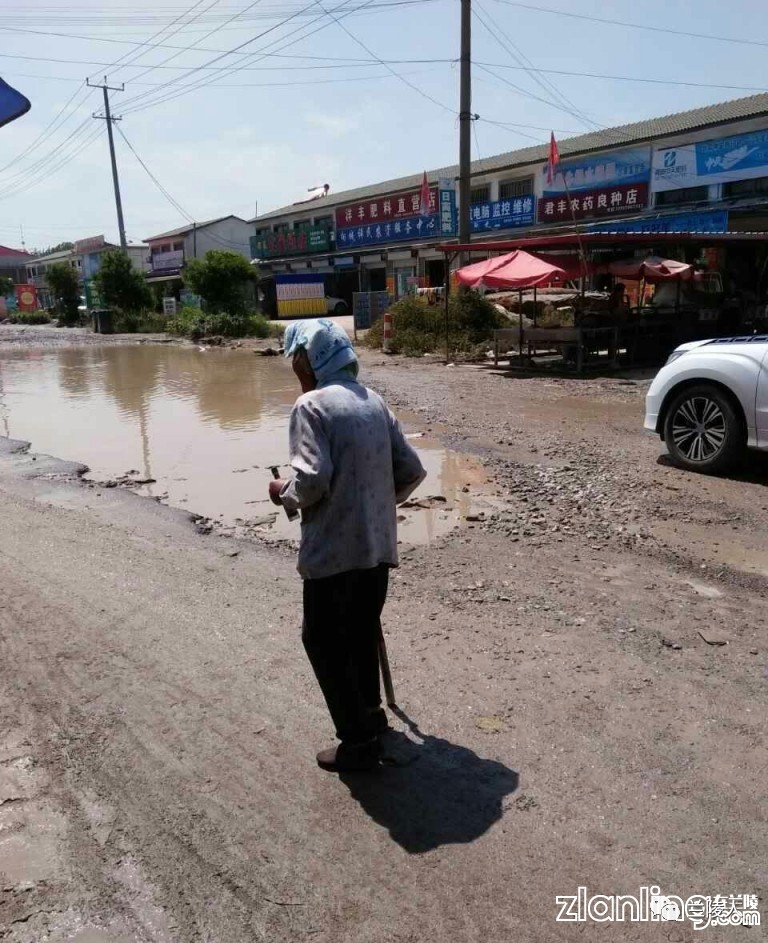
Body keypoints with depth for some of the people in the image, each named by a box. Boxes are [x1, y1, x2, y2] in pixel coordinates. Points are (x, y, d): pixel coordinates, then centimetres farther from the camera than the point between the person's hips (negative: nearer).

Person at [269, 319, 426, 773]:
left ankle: (359, 741, 15)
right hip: (379, 544, 7)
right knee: (362, 632, 23)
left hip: (334, 548, -7)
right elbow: (412, 470, 7)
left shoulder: (312, 405, -12)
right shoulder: (373, 400, 9)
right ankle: (370, 711, 40)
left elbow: (313, 479, -22)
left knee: (324, 641, 9)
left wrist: (285, 493, -2)